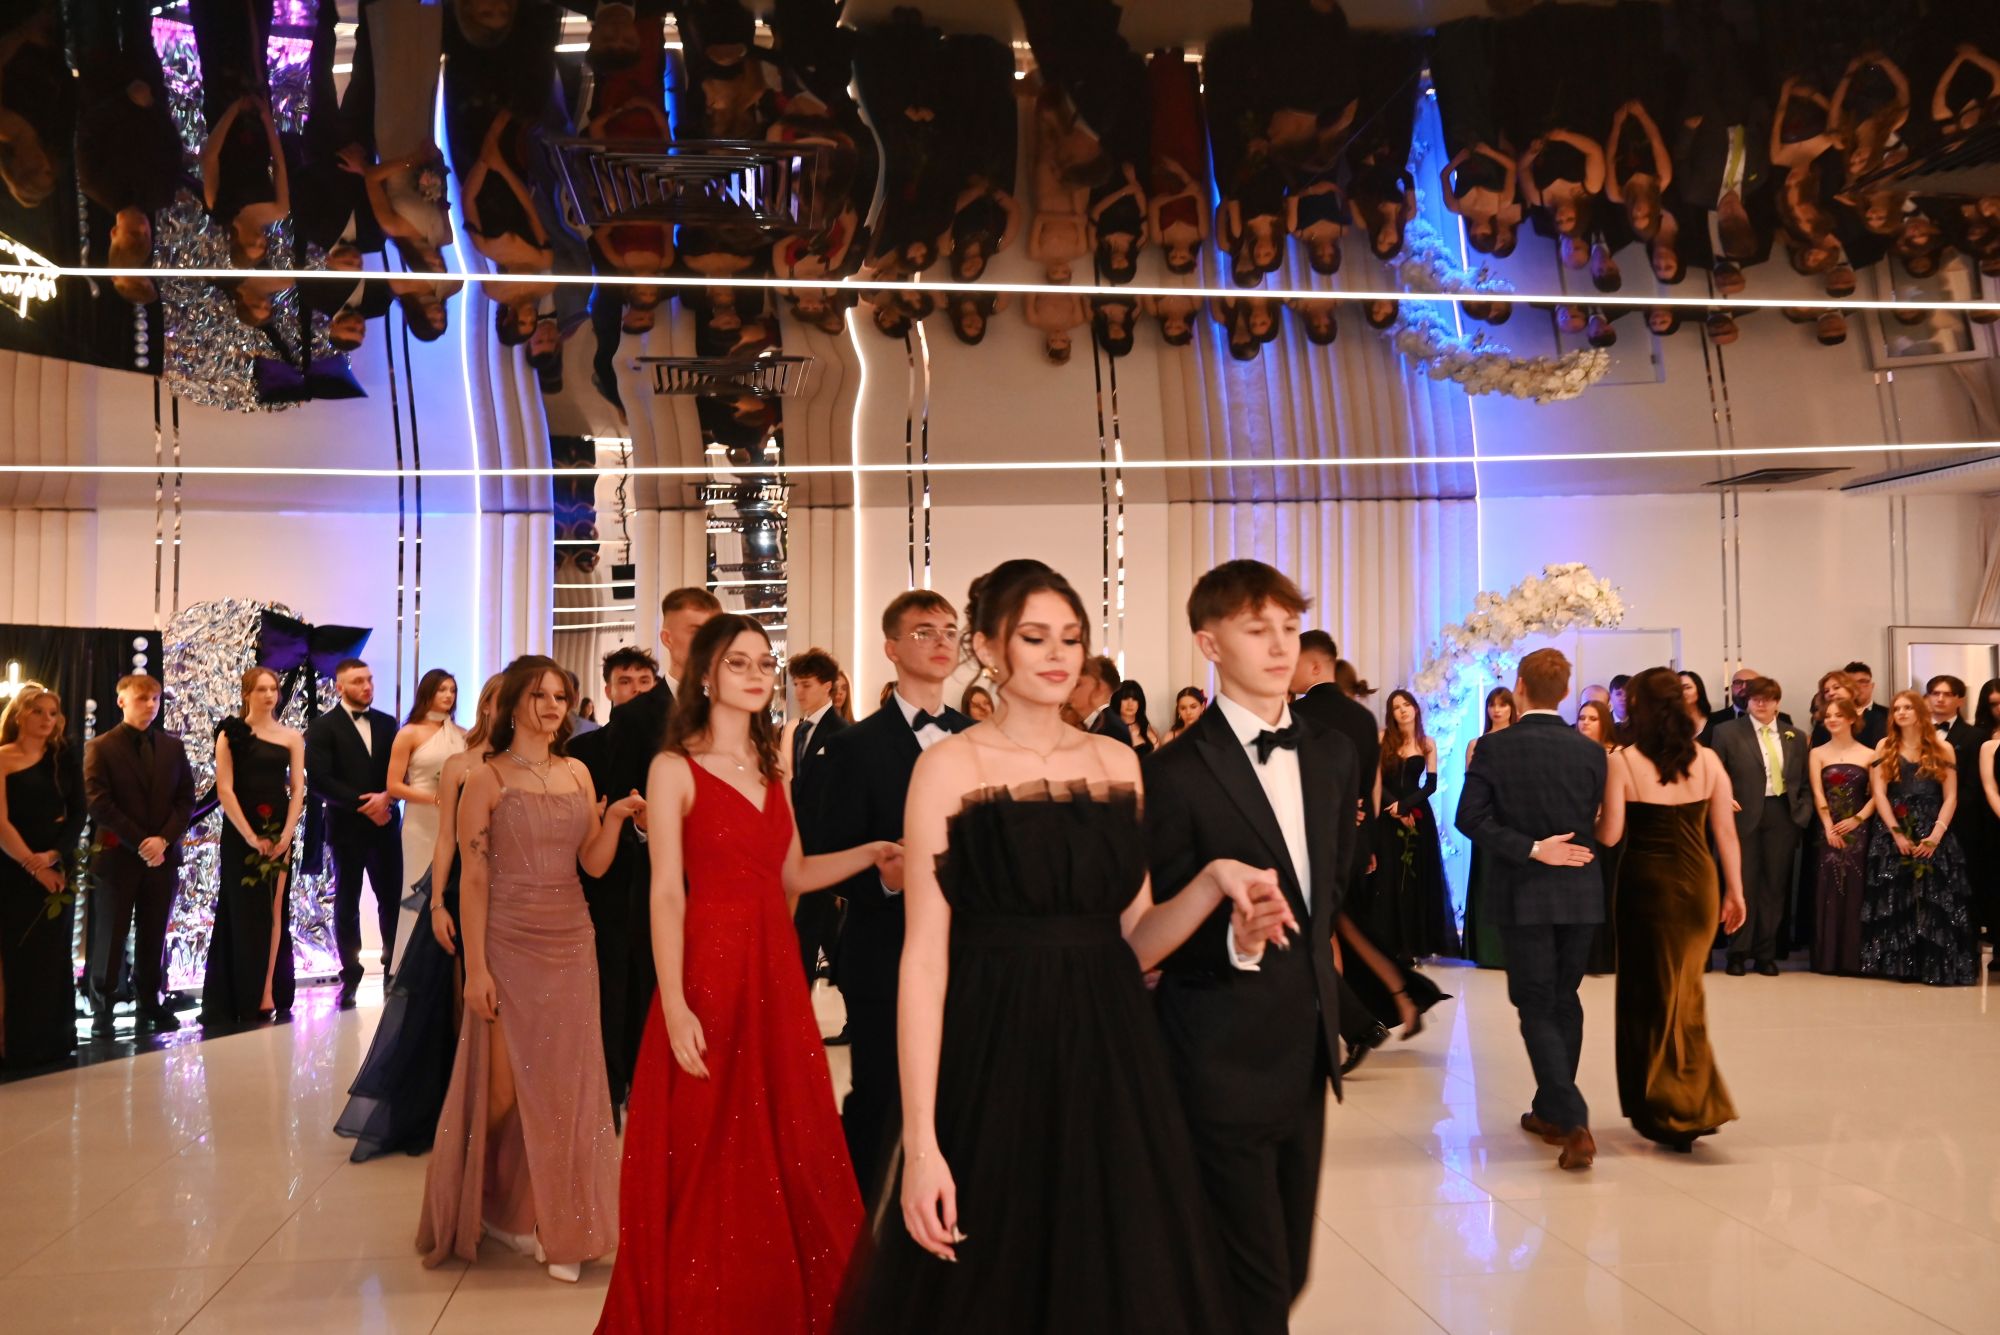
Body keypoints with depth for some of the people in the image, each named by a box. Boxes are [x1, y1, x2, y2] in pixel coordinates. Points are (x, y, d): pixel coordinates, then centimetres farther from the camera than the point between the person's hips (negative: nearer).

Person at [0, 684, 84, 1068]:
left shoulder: (63, 759, 7)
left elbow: (78, 814, 1)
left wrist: (54, 855, -14)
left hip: (57, 870, 4)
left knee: (51, 957, 8)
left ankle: (51, 1040, 16)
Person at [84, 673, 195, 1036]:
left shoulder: (172, 747, 11)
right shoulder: (100, 748, -1)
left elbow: (186, 799, 7)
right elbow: (100, 805, -8)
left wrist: (164, 839, -8)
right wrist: (140, 843, -13)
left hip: (162, 856, 3)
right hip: (117, 856, -3)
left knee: (153, 938, 6)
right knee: (110, 938, 1)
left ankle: (149, 1004, 12)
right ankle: (104, 1008, 8)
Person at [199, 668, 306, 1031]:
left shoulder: (291, 737, 7)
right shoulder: (230, 734, 0)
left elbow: (298, 789, 3)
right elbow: (224, 789, -6)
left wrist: (286, 834, -10)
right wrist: (250, 836, -13)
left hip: (279, 831, 2)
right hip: (240, 831, -2)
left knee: (274, 910, 0)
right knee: (242, 912, 1)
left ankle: (268, 995, 1)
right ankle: (242, 1000, 6)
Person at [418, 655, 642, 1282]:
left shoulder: (578, 774, 7)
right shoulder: (486, 779, -6)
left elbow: (594, 863, 7)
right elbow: (473, 878, -9)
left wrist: (615, 818, -11)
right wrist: (475, 968, -13)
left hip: (571, 946, 4)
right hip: (510, 946, -4)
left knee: (564, 1083, 7)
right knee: (506, 1086, 4)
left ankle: (550, 1219, 18)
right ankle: (492, 1205, 27)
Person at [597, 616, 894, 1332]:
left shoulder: (771, 768, 13)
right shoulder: (675, 769, -6)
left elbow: (792, 875, 14)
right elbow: (666, 893, -11)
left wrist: (869, 854, -1)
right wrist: (674, 1006, -18)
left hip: (775, 972, 6)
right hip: (709, 970, -6)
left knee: (787, 1152, 8)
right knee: (708, 1159, 2)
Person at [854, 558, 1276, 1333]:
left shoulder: (1119, 763, 8)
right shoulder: (949, 768, -5)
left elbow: (1132, 939, 10)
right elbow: (924, 956, -10)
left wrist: (1214, 882, -9)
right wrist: (920, 1141, -16)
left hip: (1109, 1064, 4)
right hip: (995, 1066, -4)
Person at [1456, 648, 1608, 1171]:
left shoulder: (1495, 748, -8)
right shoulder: (1591, 751, -1)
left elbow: (1470, 818, -15)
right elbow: (1600, 826, 5)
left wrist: (1531, 848, -13)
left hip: (1523, 892, -3)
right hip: (1581, 892, 3)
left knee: (1537, 1007, 2)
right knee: (1564, 999, 18)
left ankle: (1573, 1122, -10)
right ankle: (1551, 1109, 28)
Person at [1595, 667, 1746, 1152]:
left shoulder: (1623, 762, -11)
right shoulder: (1707, 760, 0)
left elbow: (1609, 835, -12)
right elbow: (1725, 831, 4)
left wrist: (1594, 816, 9)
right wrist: (1736, 891, 12)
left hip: (1647, 882, -3)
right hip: (1699, 883, 4)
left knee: (1651, 992, 10)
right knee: (1685, 992, 19)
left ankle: (1667, 1112, 13)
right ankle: (1696, 1102, 23)